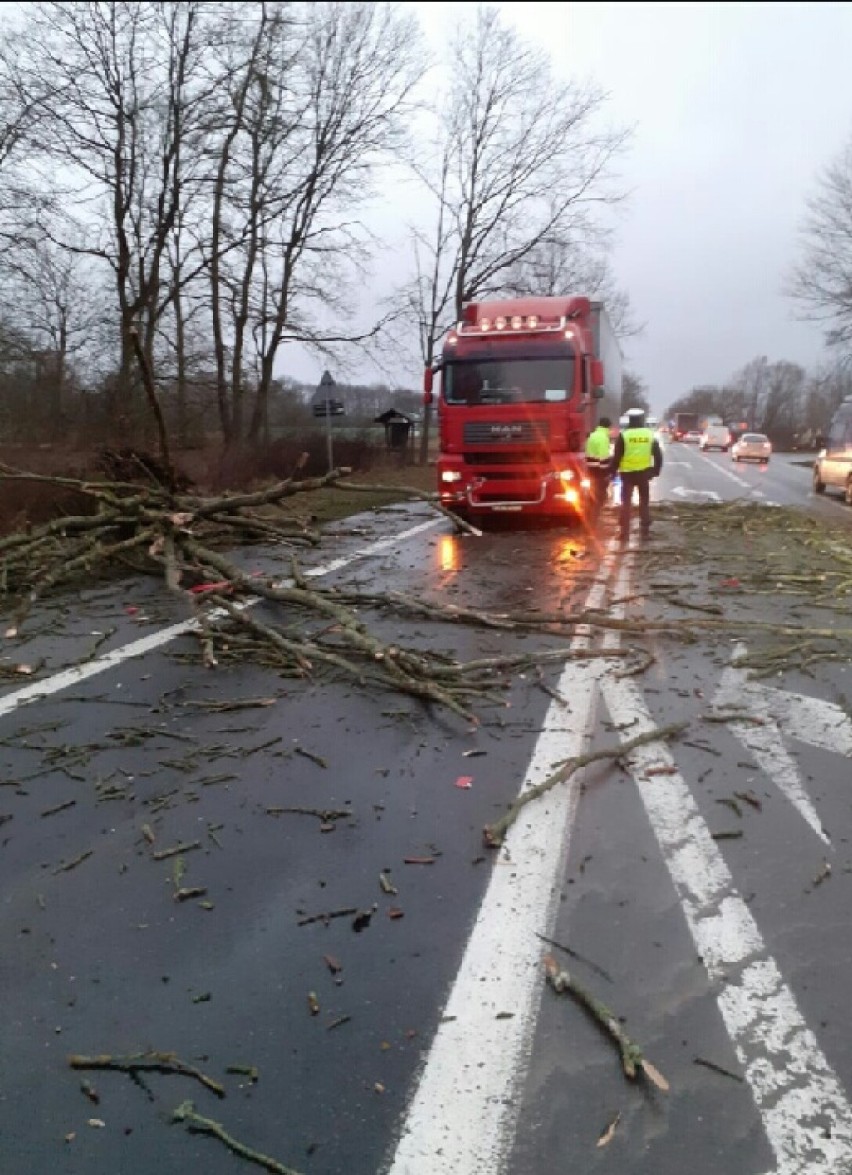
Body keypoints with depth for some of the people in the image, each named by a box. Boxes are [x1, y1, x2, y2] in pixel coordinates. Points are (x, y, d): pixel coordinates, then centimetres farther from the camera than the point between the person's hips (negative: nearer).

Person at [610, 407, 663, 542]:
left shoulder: (624, 435, -8)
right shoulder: (650, 435, 2)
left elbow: (617, 456, -8)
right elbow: (658, 455, 6)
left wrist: (613, 471, 1)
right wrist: (656, 470, 16)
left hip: (627, 473, -2)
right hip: (644, 473, 3)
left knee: (626, 502, 4)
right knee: (644, 502, 13)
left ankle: (624, 532, 0)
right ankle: (645, 531, 14)